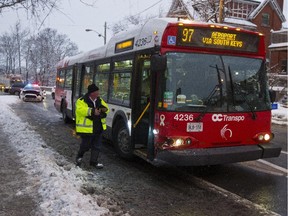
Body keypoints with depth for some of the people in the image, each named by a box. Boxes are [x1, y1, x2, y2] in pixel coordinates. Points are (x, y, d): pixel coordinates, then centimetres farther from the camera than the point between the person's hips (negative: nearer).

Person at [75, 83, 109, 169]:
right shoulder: (82, 101, -11)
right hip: (86, 129, -7)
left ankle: (94, 162, 23)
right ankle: (79, 157, 32)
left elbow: (106, 108, 17)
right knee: (86, 145, 3)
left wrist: (104, 109, -8)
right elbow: (80, 110, -25)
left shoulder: (100, 100, 11)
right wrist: (92, 111, -32)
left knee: (97, 146, 10)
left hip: (98, 128, 7)